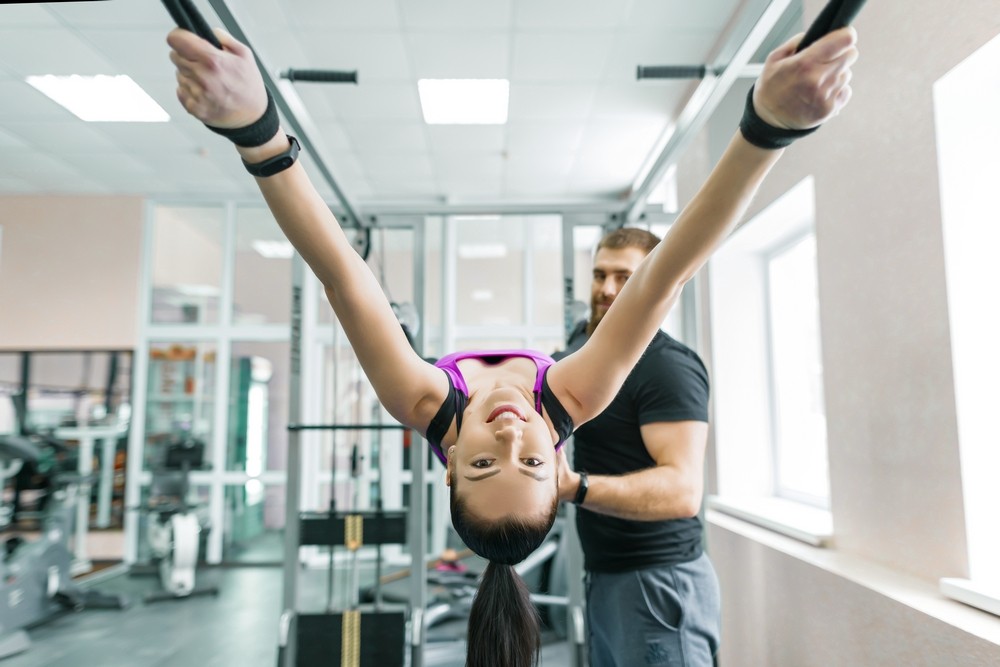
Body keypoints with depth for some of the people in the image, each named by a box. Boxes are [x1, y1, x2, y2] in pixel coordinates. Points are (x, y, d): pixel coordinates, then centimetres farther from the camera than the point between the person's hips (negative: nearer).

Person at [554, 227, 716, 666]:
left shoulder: (668, 365, -17)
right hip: (603, 577, 8)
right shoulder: (583, 339, 8)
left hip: (657, 583, -8)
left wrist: (574, 488, -40)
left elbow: (683, 489, -29)